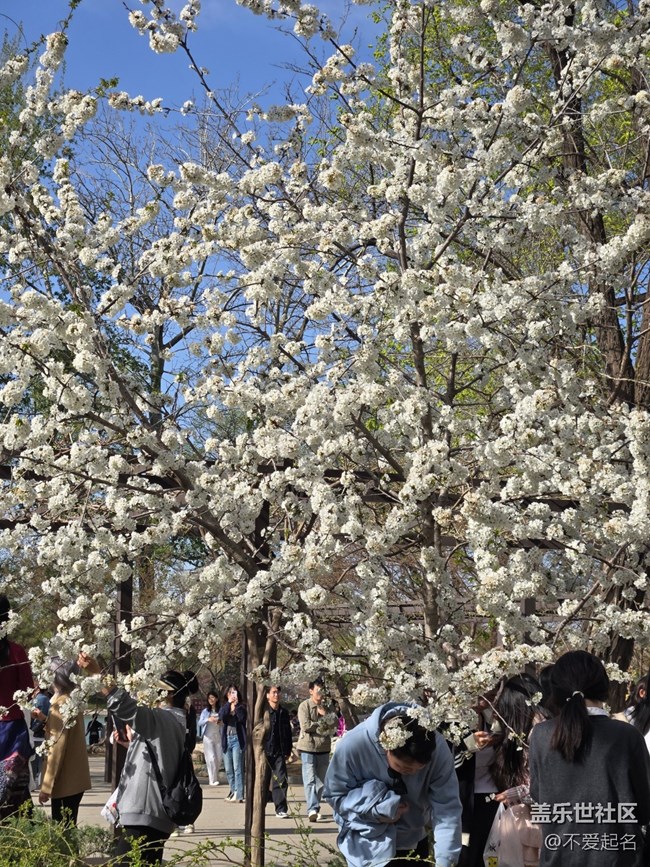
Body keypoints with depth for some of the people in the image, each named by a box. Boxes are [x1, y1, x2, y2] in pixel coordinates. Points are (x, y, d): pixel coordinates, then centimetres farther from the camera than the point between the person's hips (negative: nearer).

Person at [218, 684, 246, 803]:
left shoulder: (241, 707, 4)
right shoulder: (224, 707, 13)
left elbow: (242, 718, -15)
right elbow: (221, 716, -9)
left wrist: (236, 704, -11)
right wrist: (229, 703, -12)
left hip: (238, 739, -4)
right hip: (226, 739, 4)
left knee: (238, 768, -10)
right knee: (228, 769, 10)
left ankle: (239, 794, -11)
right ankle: (233, 791, 23)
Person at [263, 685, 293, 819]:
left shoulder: (284, 712, 10)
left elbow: (288, 732, 15)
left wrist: (288, 751, 12)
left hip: (279, 752, 3)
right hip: (265, 751, -3)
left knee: (281, 780, -7)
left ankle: (281, 809, -4)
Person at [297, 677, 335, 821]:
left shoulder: (326, 707, 14)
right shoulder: (304, 706, -4)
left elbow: (335, 723, 5)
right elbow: (306, 726, -15)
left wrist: (325, 714, -11)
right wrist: (324, 724, -5)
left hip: (323, 748, 6)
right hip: (308, 747, -6)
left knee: (320, 781, 8)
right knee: (310, 780, -12)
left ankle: (314, 810, 16)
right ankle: (313, 809, -19)